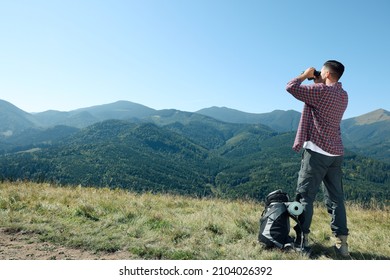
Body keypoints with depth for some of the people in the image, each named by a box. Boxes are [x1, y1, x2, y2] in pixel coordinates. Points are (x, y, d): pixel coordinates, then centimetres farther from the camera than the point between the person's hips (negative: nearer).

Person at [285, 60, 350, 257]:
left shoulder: (321, 91, -12)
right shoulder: (343, 95, 12)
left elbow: (291, 87, -11)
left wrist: (306, 75, 4)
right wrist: (317, 82, 18)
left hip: (317, 151, -7)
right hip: (336, 153, 7)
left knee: (305, 196, 2)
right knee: (336, 198, 10)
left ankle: (302, 238, 6)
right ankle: (342, 242, 11)